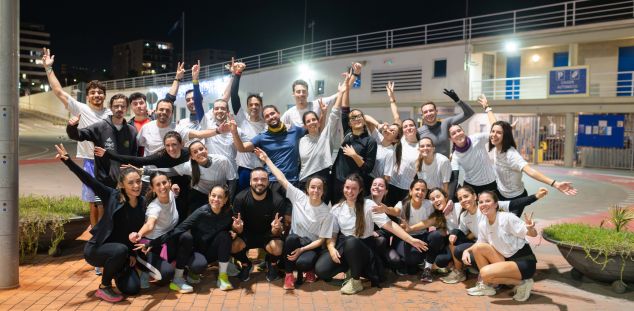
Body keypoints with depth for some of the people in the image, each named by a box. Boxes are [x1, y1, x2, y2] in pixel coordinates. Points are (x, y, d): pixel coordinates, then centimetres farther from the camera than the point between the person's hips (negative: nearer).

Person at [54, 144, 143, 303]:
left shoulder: (142, 203, -2)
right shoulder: (112, 196, -14)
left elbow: (138, 231, 6)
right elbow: (89, 180, -24)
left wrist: (134, 254, 1)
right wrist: (67, 160, -34)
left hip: (120, 253, 4)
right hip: (96, 249, -4)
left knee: (132, 288, -9)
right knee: (121, 249, -37)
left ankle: (116, 271, 25)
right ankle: (104, 287, -13)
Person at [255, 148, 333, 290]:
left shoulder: (326, 213, -12)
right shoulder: (299, 197, -8)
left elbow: (321, 240, -10)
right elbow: (282, 179, -8)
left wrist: (301, 250, -22)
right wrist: (266, 159, -9)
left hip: (312, 246, -2)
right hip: (294, 241, 2)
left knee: (302, 263, -34)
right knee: (292, 238, -35)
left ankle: (309, 269, 6)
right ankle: (289, 274, -13)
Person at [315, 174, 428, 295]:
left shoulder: (368, 205, -6)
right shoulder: (336, 209, 5)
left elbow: (388, 224, -12)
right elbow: (332, 234, 6)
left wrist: (411, 240, -21)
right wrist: (332, 248, -17)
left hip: (363, 246, -3)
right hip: (344, 246, 3)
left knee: (351, 242, -40)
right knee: (321, 269, -23)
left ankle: (356, 281, -17)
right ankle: (355, 267, 4)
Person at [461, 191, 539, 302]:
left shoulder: (507, 218, -19)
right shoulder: (482, 225, -1)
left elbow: (533, 234, -18)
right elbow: (480, 243, 15)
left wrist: (530, 228, -42)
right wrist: (467, 250, -5)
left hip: (525, 262, -7)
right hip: (507, 260, 7)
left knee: (485, 272, -25)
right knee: (479, 247, -10)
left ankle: (521, 283, -5)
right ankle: (486, 285, 3)